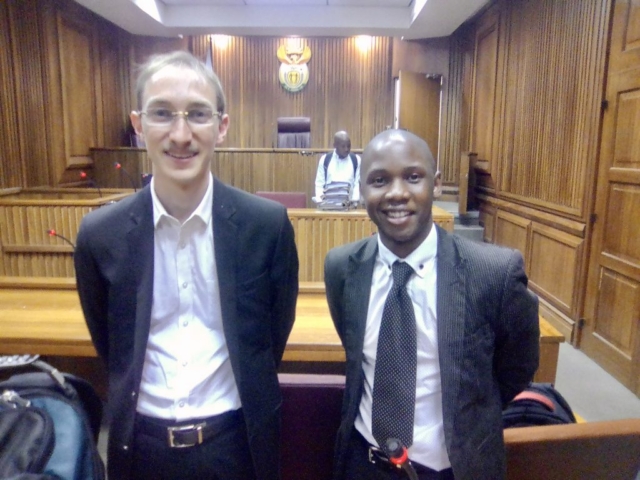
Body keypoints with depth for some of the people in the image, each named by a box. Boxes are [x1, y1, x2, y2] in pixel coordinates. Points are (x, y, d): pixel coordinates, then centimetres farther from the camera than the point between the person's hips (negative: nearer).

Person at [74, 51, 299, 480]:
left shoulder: (268, 224, -14)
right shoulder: (100, 234, -11)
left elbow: (276, 331, 0)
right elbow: (107, 344, 5)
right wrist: (144, 399, 10)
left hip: (238, 438, -1)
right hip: (141, 444, 1)